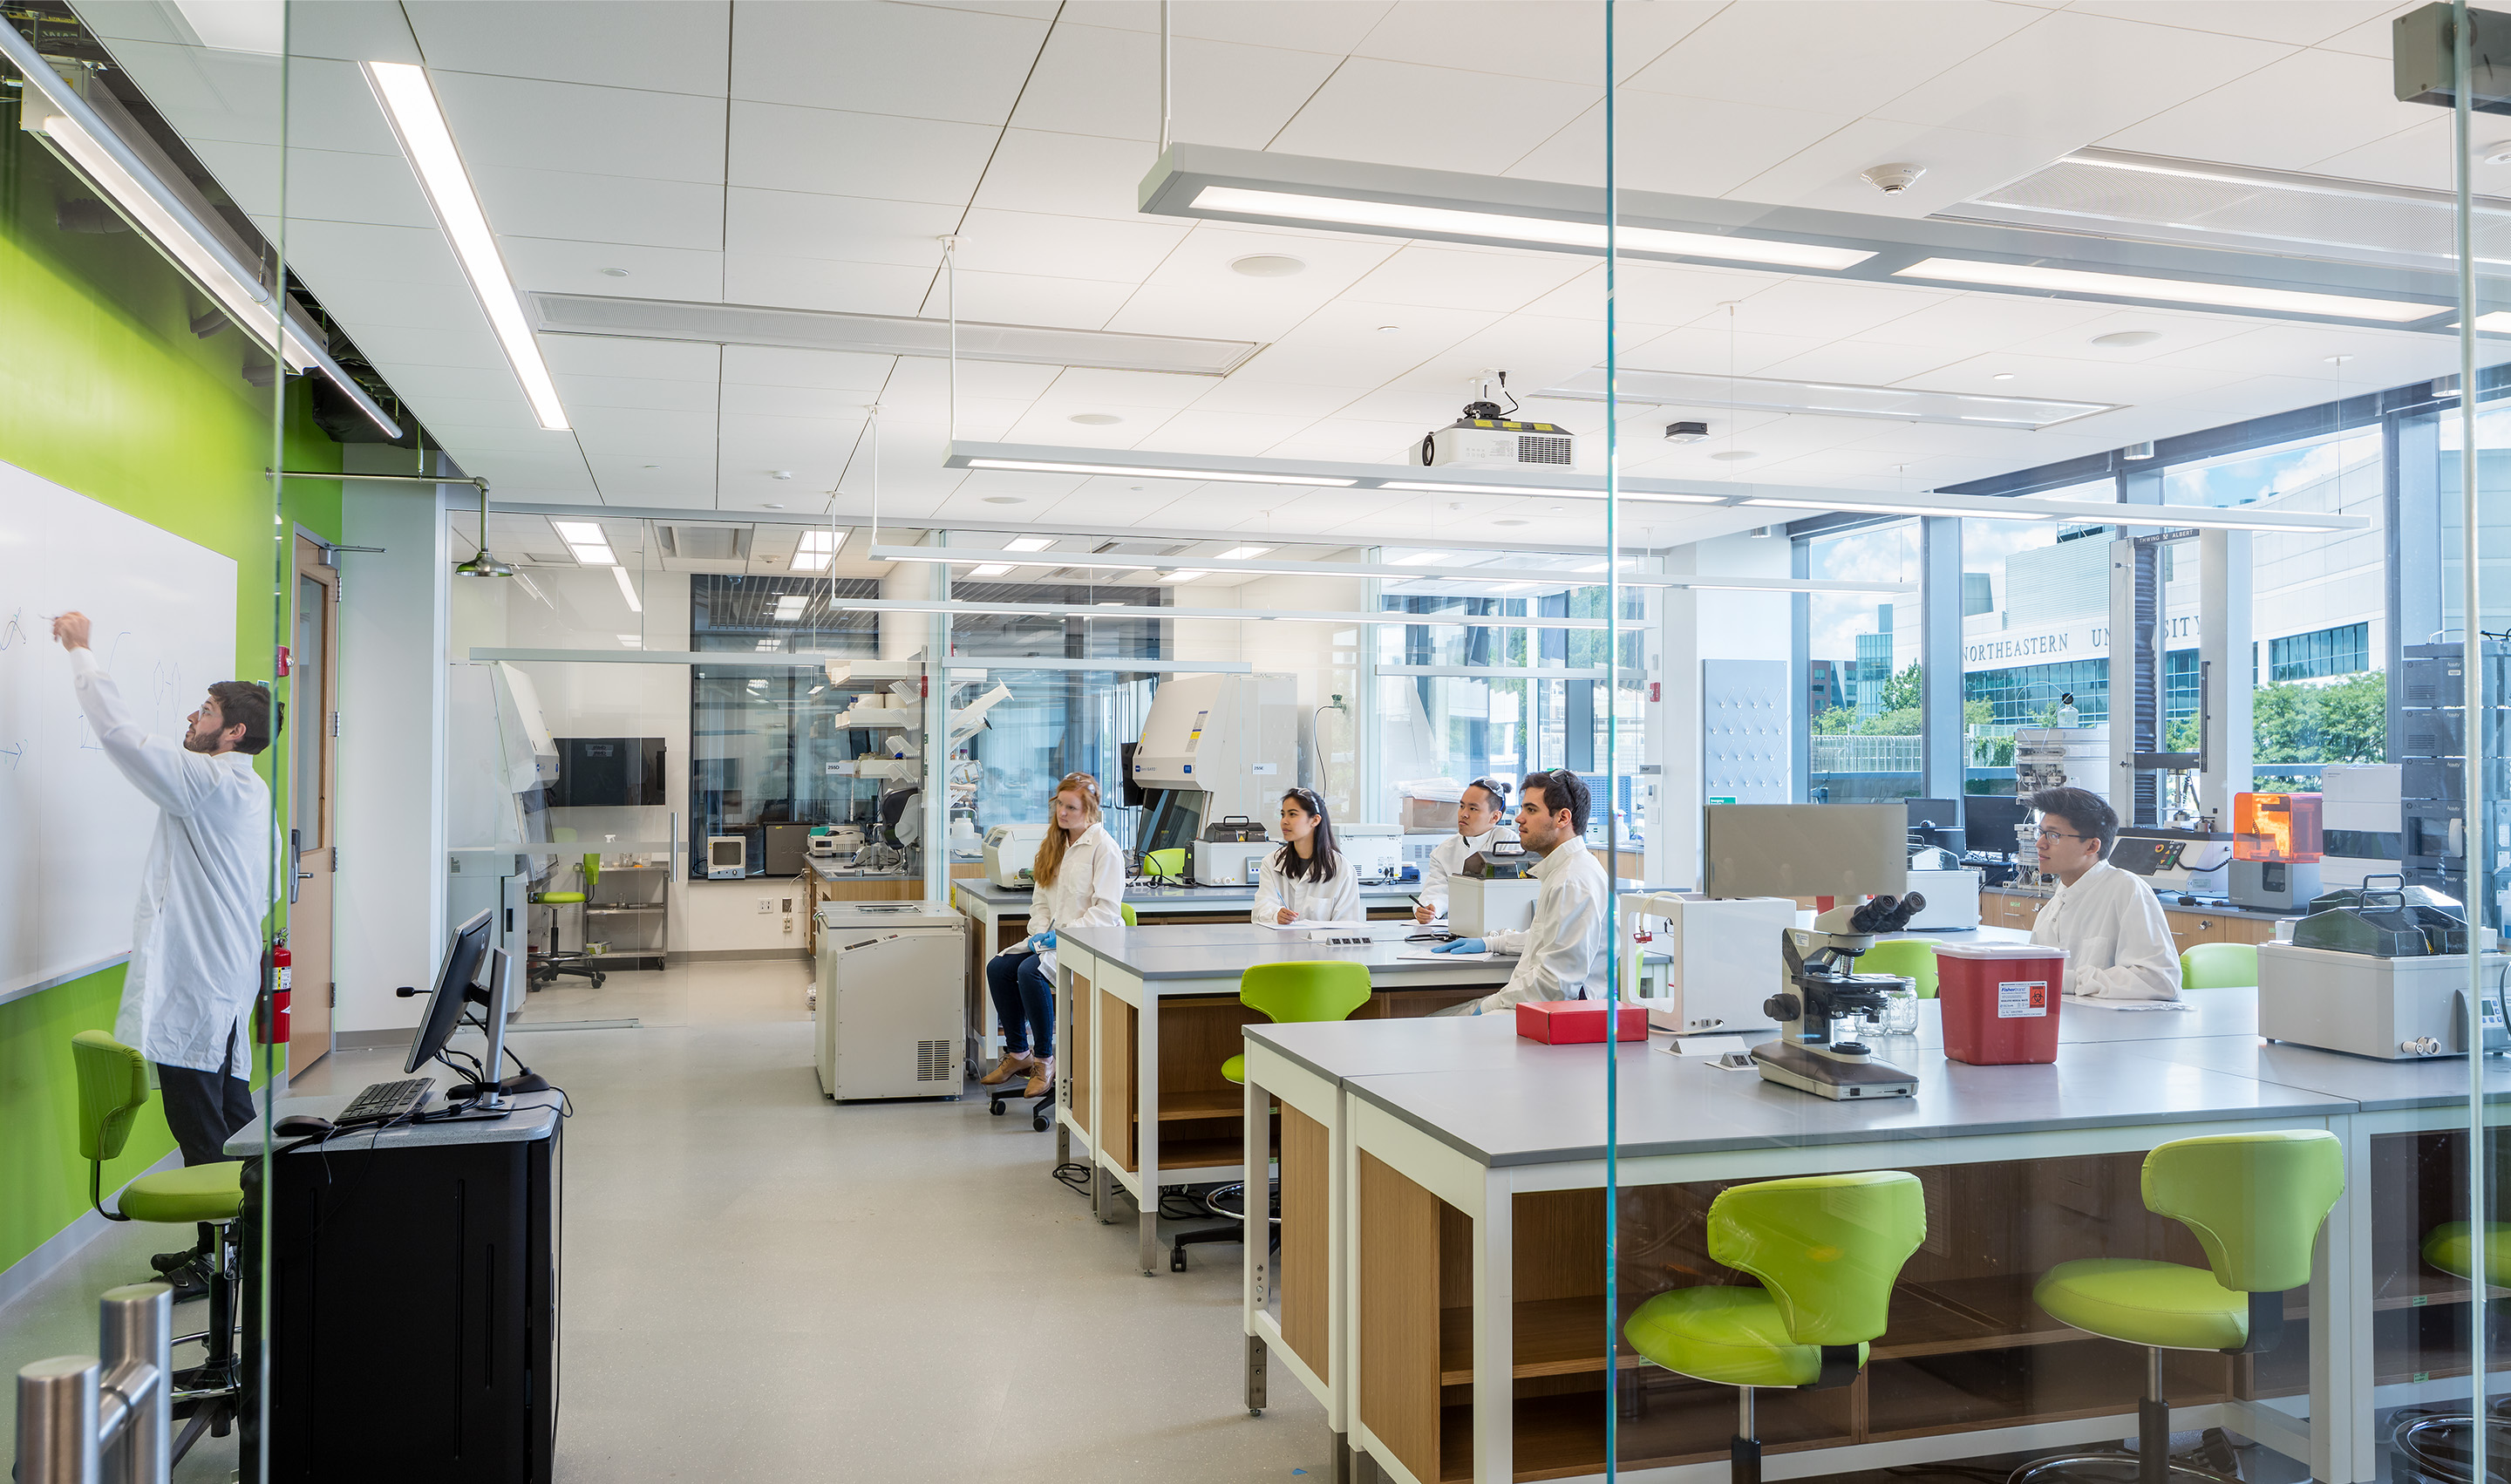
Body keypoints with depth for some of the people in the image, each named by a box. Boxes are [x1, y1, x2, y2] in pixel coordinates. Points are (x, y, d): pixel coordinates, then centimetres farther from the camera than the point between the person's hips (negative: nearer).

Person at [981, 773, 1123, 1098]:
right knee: (998, 967, -12)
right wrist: (1041, 932, -2)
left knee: (1030, 971, -29)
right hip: (1053, 938, 8)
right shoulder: (1055, 843, 15)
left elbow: (1106, 911, -15)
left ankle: (1044, 1059, -14)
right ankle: (1017, 1053, 1)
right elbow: (1041, 900, 17)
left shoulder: (1104, 847, -10)